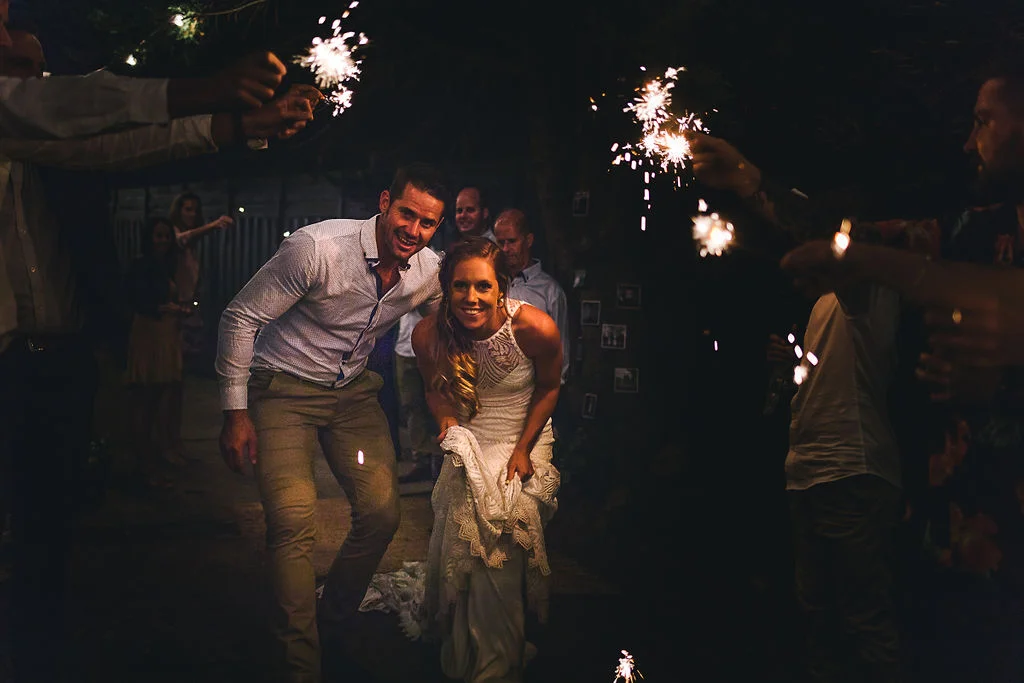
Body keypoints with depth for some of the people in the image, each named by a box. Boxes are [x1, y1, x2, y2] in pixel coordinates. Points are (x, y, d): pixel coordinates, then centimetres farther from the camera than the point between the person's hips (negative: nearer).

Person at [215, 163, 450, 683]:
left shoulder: (430, 271, -8)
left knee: (382, 513, -5)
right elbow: (241, 317, -17)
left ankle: (331, 629, 19)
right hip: (284, 388, -5)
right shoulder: (317, 248, -25)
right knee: (293, 519, -20)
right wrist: (236, 412, -14)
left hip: (353, 390, 5)